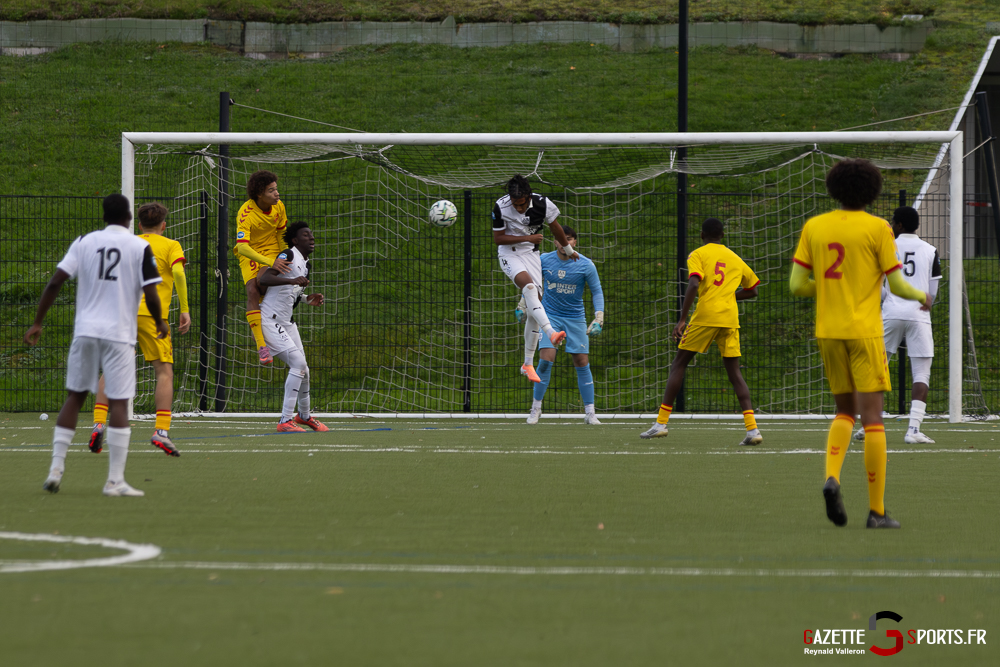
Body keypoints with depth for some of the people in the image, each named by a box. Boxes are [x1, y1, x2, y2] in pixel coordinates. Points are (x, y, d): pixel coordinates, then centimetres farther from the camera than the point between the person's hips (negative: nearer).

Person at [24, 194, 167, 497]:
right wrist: (160, 323, 11)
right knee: (118, 404, -2)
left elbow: (55, 281, 0)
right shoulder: (140, 247, -3)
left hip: (85, 331, 3)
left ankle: (56, 469, 11)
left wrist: (37, 323, 6)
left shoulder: (84, 242, 5)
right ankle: (115, 481, -5)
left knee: (74, 397, 14)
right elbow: (151, 294, -8)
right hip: (119, 333, -3)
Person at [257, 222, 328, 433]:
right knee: (298, 362, -18)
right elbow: (264, 278, -29)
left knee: (303, 370, 13)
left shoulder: (305, 263, 13)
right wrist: (292, 280, -38)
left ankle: (304, 415, 37)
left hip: (286, 322, 9)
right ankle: (285, 420, -17)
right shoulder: (288, 255, -15)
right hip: (269, 321, -9)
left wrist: (307, 299, 11)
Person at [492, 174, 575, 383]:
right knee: (529, 286, -33)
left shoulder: (543, 205, -15)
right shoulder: (501, 207, -20)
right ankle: (551, 332, -46)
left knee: (535, 305, -2)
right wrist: (526, 238, -21)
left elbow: (555, 228, 3)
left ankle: (528, 364, 7)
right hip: (509, 254, -3)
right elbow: (497, 238, -12)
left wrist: (568, 250, 18)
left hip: (531, 254, 3)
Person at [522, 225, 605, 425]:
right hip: (550, 316, 0)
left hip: (575, 318, 0)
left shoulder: (586, 265, -8)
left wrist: (598, 319, -10)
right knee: (546, 360, -13)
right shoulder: (544, 260, -4)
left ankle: (590, 412, 5)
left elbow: (597, 292, -1)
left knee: (582, 363, -2)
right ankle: (536, 408, 1)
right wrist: (522, 305, 12)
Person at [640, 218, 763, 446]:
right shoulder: (735, 259, 18)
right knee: (734, 372, 6)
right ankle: (752, 428, -9)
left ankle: (661, 423, 3)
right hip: (730, 319, 4)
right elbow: (752, 290, 24)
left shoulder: (698, 255, 3)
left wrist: (682, 320, -14)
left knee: (679, 365, 7)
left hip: (705, 316, -4)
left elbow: (694, 285, -12)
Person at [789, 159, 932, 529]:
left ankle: (832, 477, -9)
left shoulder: (814, 227, 5)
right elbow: (896, 284, -4)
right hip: (864, 332, -4)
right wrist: (922, 297, 17)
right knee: (872, 418, -2)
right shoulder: (877, 228, -5)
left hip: (827, 332, 4)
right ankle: (877, 510, -2)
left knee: (845, 412, 18)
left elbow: (797, 285, 2)